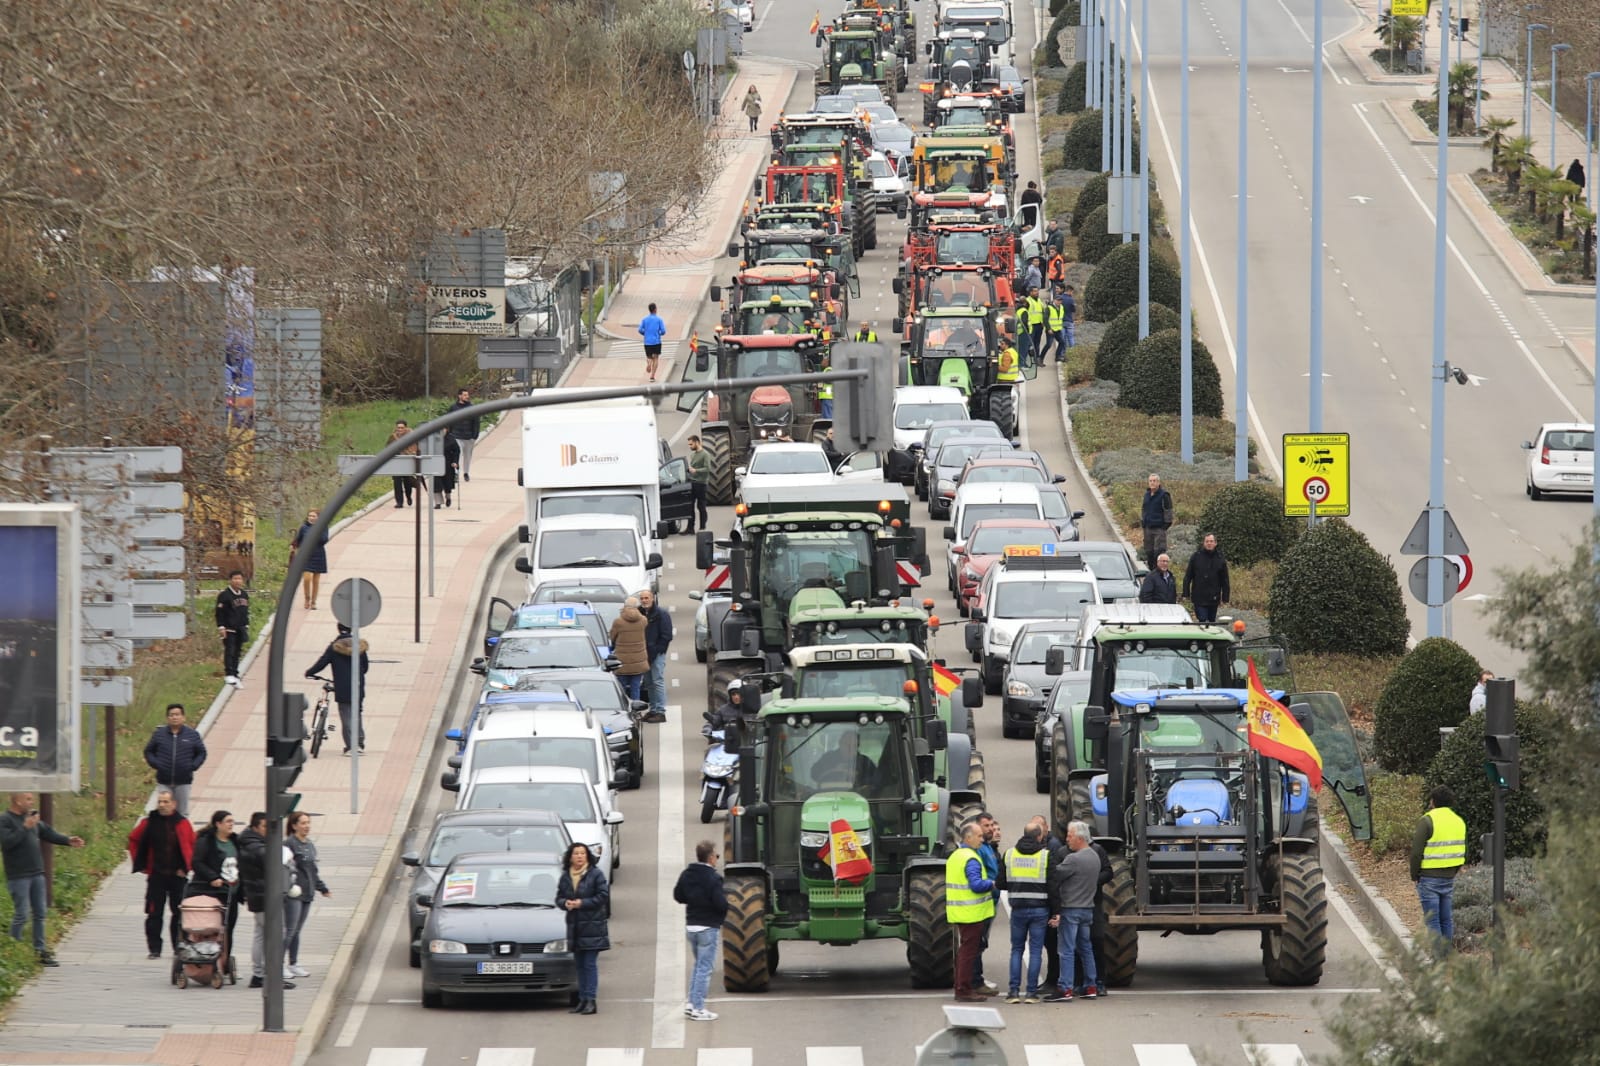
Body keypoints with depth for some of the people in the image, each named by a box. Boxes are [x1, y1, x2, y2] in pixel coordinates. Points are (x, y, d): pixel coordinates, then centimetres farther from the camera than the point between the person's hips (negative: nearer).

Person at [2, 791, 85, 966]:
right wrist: (25, 827, -23)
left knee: (39, 914, 9)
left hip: (36, 874, 8)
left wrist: (67, 841, 11)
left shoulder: (30, 818, 14)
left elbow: (47, 833, 22)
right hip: (18, 877, -8)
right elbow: (6, 842, -24)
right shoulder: (5, 820, -10)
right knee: (21, 915, -8)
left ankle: (40, 950, 16)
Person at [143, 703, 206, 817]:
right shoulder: (159, 734, 2)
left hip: (183, 782, -1)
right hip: (164, 782, 1)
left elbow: (201, 753, 7)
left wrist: (192, 766, -8)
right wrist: (155, 764, -6)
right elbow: (148, 751, 11)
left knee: (182, 812, 6)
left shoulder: (192, 735, 0)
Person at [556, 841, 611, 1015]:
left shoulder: (595, 875, -5)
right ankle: (582, 1000, 12)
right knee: (580, 965, 8)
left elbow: (602, 896, -8)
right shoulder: (565, 877, 9)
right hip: (574, 927, 5)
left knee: (590, 964, -7)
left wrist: (582, 903, -15)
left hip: (592, 926, -5)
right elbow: (559, 898, 14)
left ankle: (590, 1000, -8)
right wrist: (565, 903, -9)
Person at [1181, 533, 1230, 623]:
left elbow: (1225, 581, 8)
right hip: (1199, 599, -2)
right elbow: (1187, 577, 4)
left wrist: (1224, 598, 3)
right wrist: (1186, 594, -2)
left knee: (1211, 621, 9)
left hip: (1214, 599, 2)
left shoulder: (1220, 559, 5)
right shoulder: (1196, 557, 1)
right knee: (1202, 620, -11)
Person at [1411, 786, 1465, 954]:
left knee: (1432, 921, -3)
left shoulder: (1427, 821, -13)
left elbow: (1417, 851, -14)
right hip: (1449, 879, 6)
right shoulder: (1459, 821, 9)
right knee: (1447, 919, 13)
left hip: (1429, 878, -6)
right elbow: (1463, 852, 15)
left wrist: (1414, 876, -2)